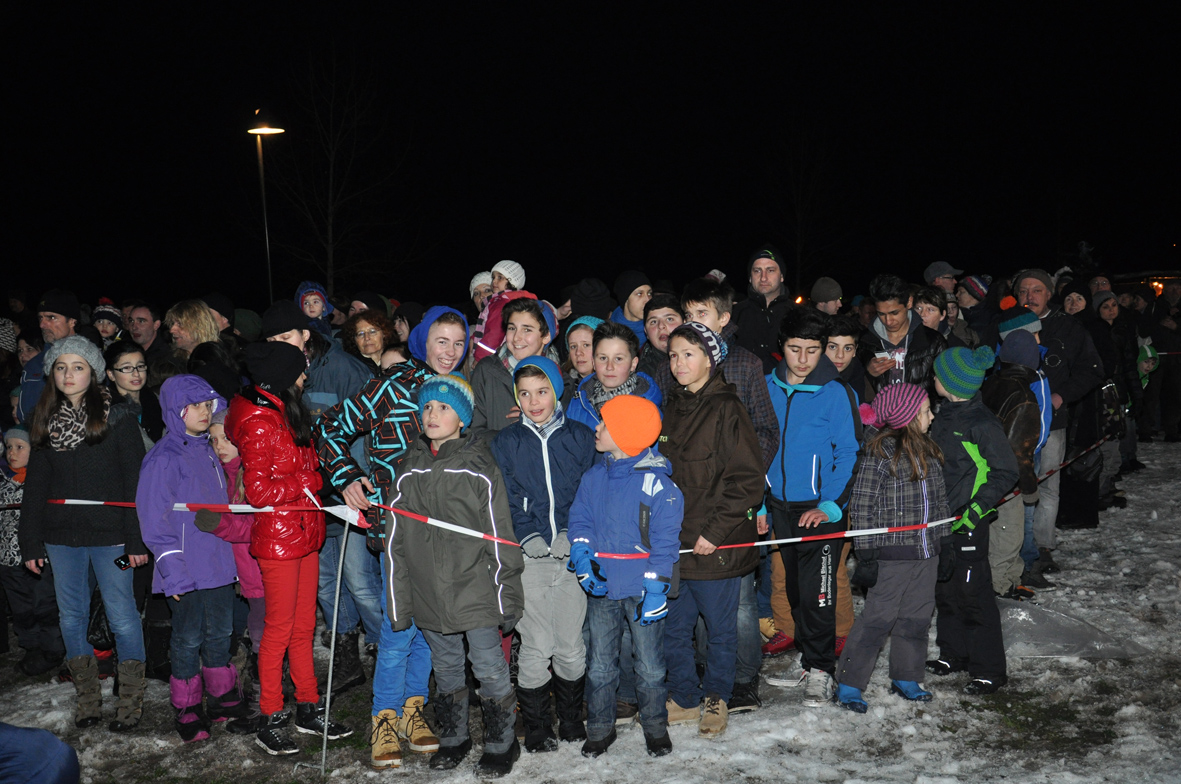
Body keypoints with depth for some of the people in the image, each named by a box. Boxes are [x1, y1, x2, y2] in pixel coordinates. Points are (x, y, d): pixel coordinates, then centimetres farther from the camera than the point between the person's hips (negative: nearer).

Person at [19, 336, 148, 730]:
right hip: (61, 537, 5)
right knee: (71, 617, 10)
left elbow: (136, 483, -6)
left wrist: (136, 540, -11)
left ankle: (130, 699, 12)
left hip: (109, 535, -4)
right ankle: (88, 696, 23)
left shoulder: (117, 420, -4)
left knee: (121, 616, 0)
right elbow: (35, 486, 12)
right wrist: (30, 543, 7)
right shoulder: (47, 422, 8)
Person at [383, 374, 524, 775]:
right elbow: (396, 540, 9)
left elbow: (500, 536, -6)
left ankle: (501, 743, 22)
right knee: (445, 669, 17)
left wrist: (507, 596, -7)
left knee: (490, 669, 3)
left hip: (475, 590, -4)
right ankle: (453, 738, 35)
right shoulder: (411, 469, 5)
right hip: (429, 594, 4)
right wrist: (398, 600, 8)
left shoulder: (479, 467, -8)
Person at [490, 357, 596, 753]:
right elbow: (504, 499, 4)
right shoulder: (505, 442, 6)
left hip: (573, 554, 1)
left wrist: (573, 535, -6)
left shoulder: (580, 437, 6)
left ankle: (571, 718, 27)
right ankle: (536, 726, 17)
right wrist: (528, 536, -8)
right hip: (528, 557, -1)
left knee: (571, 645, 6)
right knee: (536, 646, 0)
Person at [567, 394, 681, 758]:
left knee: (650, 667, 9)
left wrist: (656, 590, -15)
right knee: (599, 666, 13)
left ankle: (655, 727, 28)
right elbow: (580, 519, 9)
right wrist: (582, 558, -8)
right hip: (602, 589, 4)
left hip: (641, 590, -4)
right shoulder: (594, 477, 4)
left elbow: (665, 541, -12)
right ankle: (600, 728, 29)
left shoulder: (657, 482, -13)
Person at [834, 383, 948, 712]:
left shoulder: (928, 451, 10)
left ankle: (905, 678, 30)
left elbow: (939, 501, 19)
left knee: (917, 617, 14)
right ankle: (848, 685, 6)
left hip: (926, 553, 7)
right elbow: (862, 506, -14)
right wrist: (866, 554, -16)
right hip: (892, 554, -7)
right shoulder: (880, 451, -14)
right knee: (878, 618, -4)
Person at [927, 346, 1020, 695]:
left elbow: (1007, 472, -13)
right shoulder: (943, 413, 7)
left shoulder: (982, 424, -18)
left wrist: (980, 504, -23)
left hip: (969, 522, -8)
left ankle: (990, 670, 8)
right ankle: (954, 654, 32)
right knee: (945, 590, 17)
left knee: (973, 594, -3)